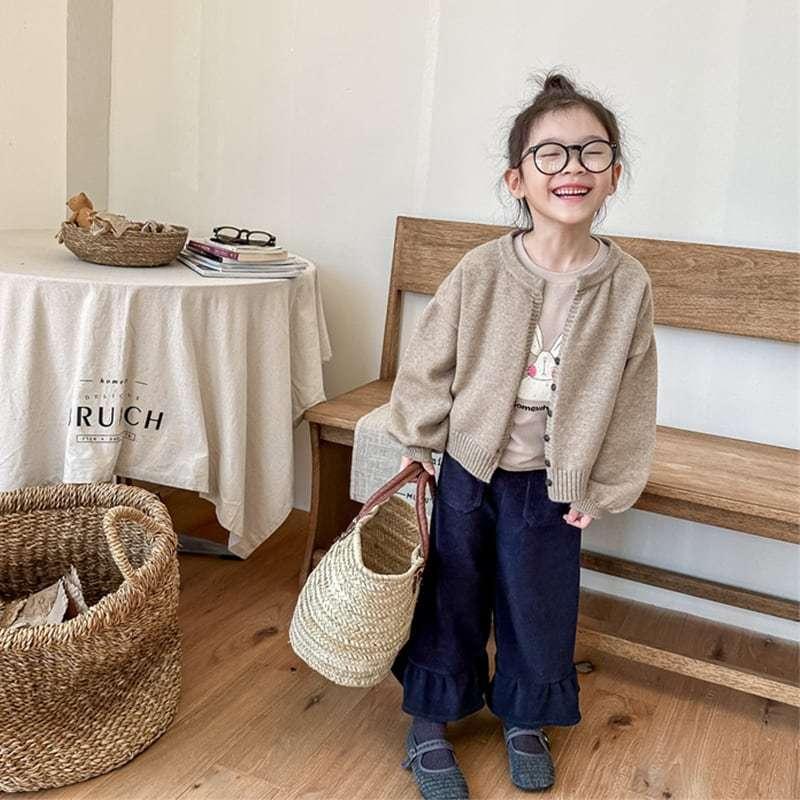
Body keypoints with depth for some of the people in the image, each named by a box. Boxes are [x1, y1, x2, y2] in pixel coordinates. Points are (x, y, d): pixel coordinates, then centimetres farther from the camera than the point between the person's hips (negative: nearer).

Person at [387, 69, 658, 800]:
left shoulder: (629, 285, -12)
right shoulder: (480, 271, -15)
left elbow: (630, 399, -3)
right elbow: (428, 363, -4)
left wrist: (600, 490, 1)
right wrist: (417, 446, 2)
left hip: (550, 485, 1)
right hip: (467, 468, 0)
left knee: (539, 608, 15)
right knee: (449, 599, 13)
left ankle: (525, 721, 42)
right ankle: (429, 725, 34)